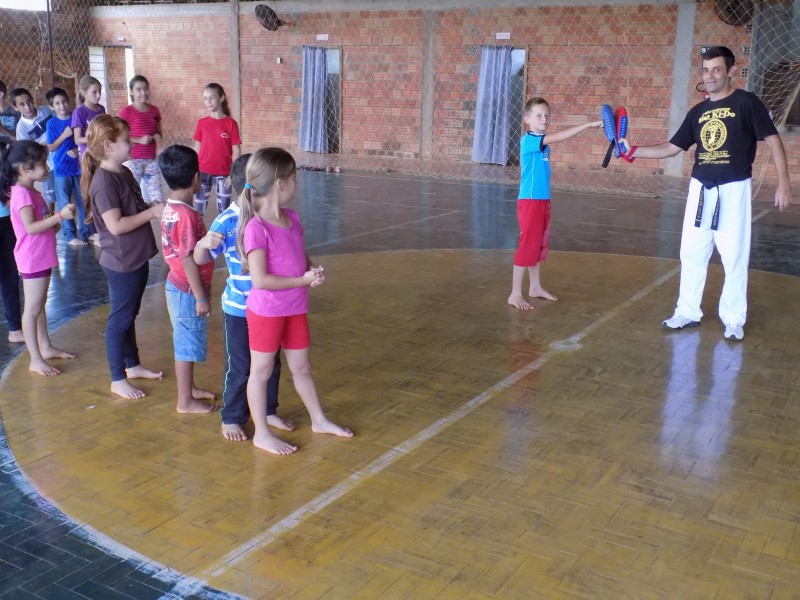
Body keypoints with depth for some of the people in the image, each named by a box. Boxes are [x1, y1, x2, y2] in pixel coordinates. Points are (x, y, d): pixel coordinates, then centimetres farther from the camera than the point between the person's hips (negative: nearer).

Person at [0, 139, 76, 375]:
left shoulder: (30, 191, 11)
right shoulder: (21, 193, -20)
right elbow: (30, 227, -29)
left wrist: (55, 223, 10)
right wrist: (60, 216, -31)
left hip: (43, 257, 10)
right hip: (32, 259, -10)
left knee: (40, 305, 19)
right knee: (32, 308, -2)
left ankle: (46, 347, 31)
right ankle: (36, 359, 5)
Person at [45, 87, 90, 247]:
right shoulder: (52, 123, -5)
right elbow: (51, 147, -2)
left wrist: (78, 150, -15)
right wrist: (64, 135, -16)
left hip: (79, 166, 1)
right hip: (62, 169, -1)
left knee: (83, 201, 9)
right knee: (64, 204, 3)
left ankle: (85, 233, 20)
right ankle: (70, 236, 12)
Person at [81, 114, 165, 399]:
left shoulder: (124, 173, 7)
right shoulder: (104, 182, -21)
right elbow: (116, 225, -27)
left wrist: (153, 207, 1)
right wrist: (152, 212, -22)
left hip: (137, 258, 9)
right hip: (121, 263, -9)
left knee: (129, 315, 21)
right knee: (119, 319, 4)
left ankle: (133, 365, 37)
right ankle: (118, 379, 16)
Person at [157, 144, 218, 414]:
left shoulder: (170, 209, 4)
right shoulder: (187, 215, -24)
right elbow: (189, 261, -24)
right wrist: (201, 297, -18)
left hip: (178, 287, 9)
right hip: (188, 291, -9)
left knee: (186, 342, 21)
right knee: (187, 344, 3)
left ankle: (189, 388, 36)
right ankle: (185, 400, 15)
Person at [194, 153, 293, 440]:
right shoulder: (227, 221, -17)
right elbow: (200, 259, -9)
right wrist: (203, 243, -32)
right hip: (238, 309, -5)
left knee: (271, 363, 18)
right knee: (239, 368, 7)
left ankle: (267, 411, 38)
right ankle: (231, 418, 26)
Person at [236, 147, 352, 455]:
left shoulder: (292, 218, 3)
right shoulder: (256, 228, -22)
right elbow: (260, 280, -25)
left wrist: (314, 270, -7)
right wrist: (304, 280, -21)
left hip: (295, 308, 7)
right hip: (266, 311, -7)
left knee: (301, 366, 21)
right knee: (261, 369, 9)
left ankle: (319, 420, 36)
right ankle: (261, 434, 22)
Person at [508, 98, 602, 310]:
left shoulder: (543, 143, 12)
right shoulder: (528, 140, -15)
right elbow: (559, 136, -27)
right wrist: (588, 125, -30)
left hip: (543, 201, 9)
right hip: (530, 202, -9)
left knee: (539, 245, 16)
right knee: (527, 246, -6)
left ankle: (535, 287, 29)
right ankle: (515, 294, 0)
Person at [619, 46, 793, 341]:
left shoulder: (746, 103, -5)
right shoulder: (697, 112, 11)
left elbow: (773, 140, -7)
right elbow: (672, 147, 14)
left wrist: (783, 182, -15)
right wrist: (633, 151, 3)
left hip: (733, 190, -5)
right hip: (700, 189, 6)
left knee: (734, 257, 1)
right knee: (691, 253, 10)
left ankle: (734, 320, 13)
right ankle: (688, 312, 22)